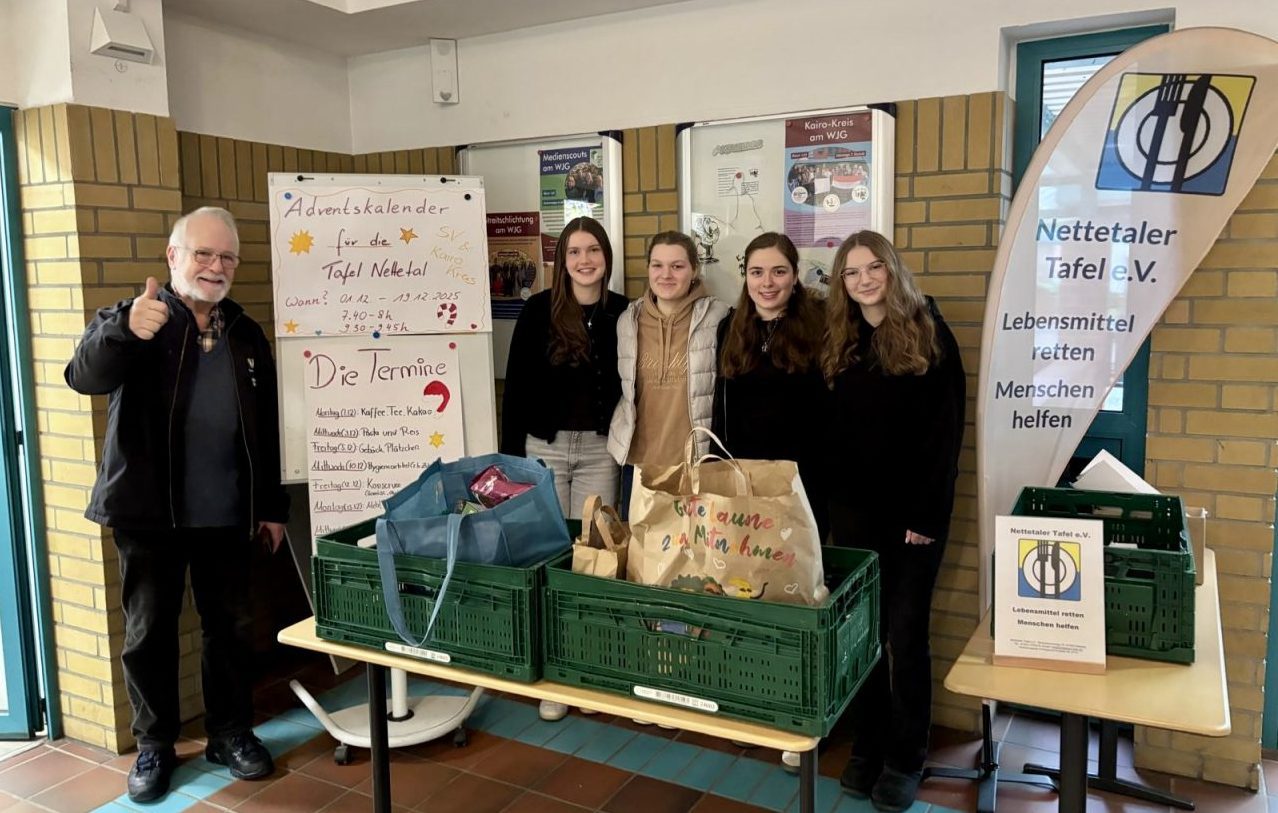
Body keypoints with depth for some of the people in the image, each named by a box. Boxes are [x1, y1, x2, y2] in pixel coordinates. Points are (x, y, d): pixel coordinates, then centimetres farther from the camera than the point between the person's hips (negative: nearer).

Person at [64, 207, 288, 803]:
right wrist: (126, 329, -43)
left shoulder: (246, 334, 9)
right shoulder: (130, 320, -2)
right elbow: (84, 375, -23)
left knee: (231, 627, 11)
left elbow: (268, 429, 12)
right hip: (148, 512, -3)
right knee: (149, 632, 9)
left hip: (228, 514, 3)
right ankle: (154, 746, 25)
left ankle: (231, 733, 28)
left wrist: (273, 505, 10)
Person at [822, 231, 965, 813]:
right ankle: (865, 747, 22)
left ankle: (905, 759, 15)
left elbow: (945, 431, -8)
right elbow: (827, 429, 9)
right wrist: (825, 500, 0)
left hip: (914, 510, -4)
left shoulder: (928, 333, -4)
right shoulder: (838, 341, 9)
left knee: (905, 635, 2)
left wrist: (927, 513, -13)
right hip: (853, 509, 4)